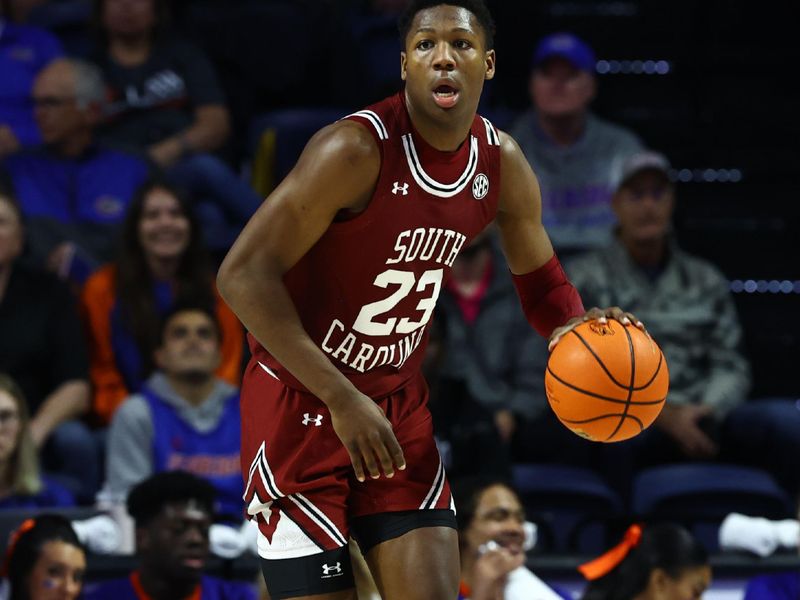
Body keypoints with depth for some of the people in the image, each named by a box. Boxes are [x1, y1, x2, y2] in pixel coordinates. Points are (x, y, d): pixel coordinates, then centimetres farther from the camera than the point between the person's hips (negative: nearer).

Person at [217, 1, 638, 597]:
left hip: (398, 400, 6)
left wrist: (577, 332, -10)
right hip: (301, 400, -6)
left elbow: (541, 277, 15)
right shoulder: (357, 149, -23)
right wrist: (342, 400, -29)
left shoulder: (502, 164, -2)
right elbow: (243, 274, -26)